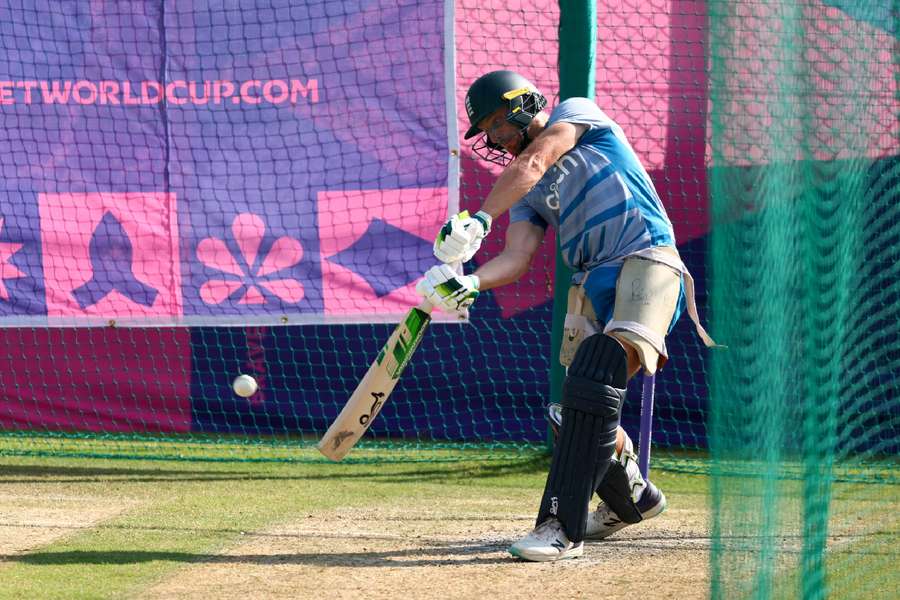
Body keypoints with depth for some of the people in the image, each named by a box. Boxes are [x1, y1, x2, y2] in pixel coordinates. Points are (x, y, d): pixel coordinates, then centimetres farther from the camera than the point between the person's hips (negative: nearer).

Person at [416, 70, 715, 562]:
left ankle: (562, 528, -33)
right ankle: (632, 499, 38)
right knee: (578, 415, 10)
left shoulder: (577, 113, 7)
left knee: (593, 385, -27)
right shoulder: (529, 193, 24)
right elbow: (516, 258, 8)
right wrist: (470, 282, -13)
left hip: (647, 260, -9)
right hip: (592, 283, 9)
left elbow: (533, 163, -12)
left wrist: (477, 220, -24)